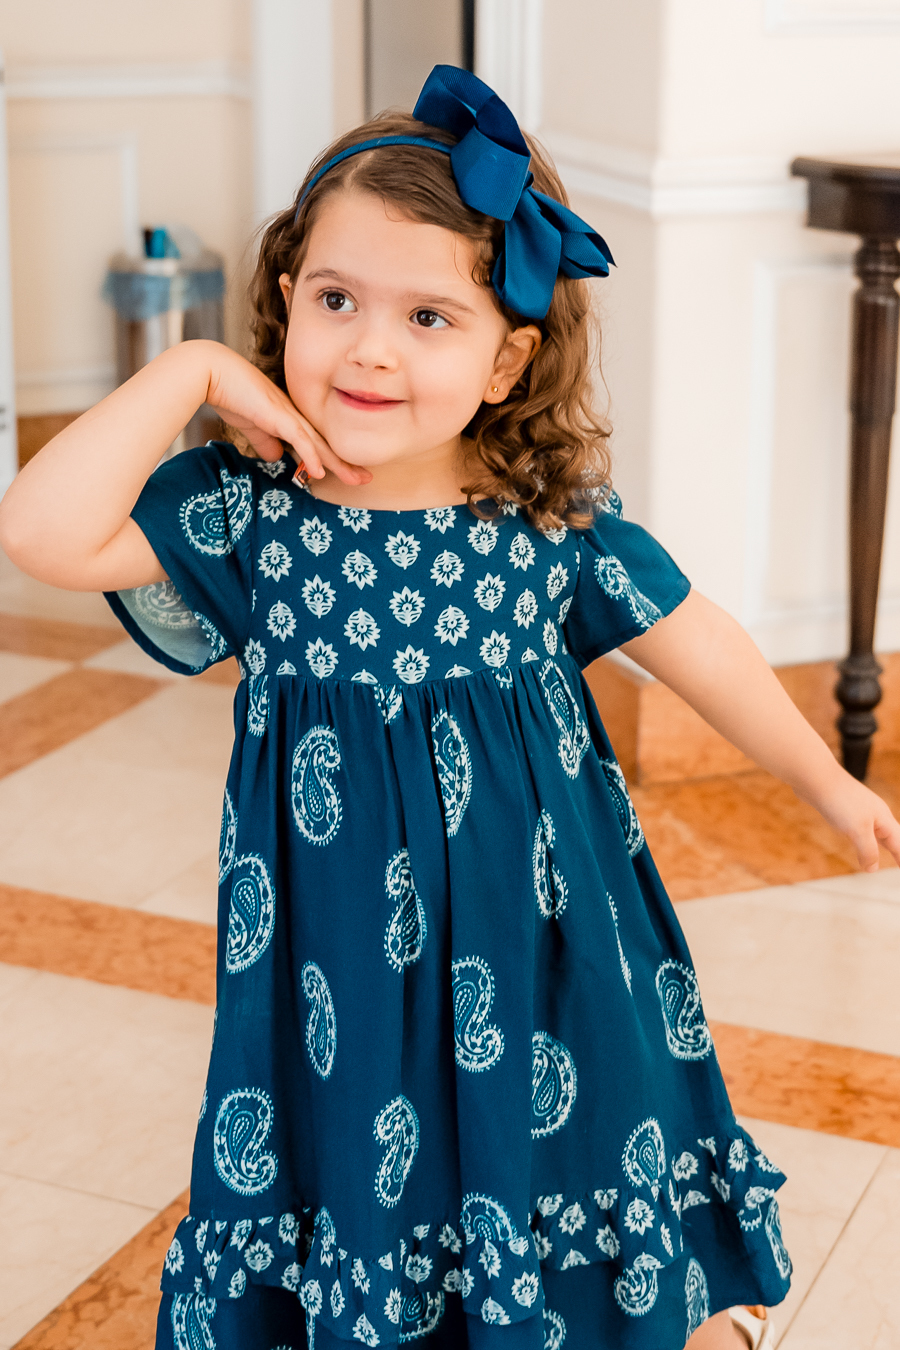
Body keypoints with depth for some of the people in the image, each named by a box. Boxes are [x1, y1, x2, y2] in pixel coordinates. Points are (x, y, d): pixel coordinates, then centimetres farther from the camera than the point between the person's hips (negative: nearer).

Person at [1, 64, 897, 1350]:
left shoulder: (555, 520, -9)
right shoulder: (245, 516, -12)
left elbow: (699, 648, 2)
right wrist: (190, 372, -20)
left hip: (545, 943, 1)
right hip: (342, 961, 0)